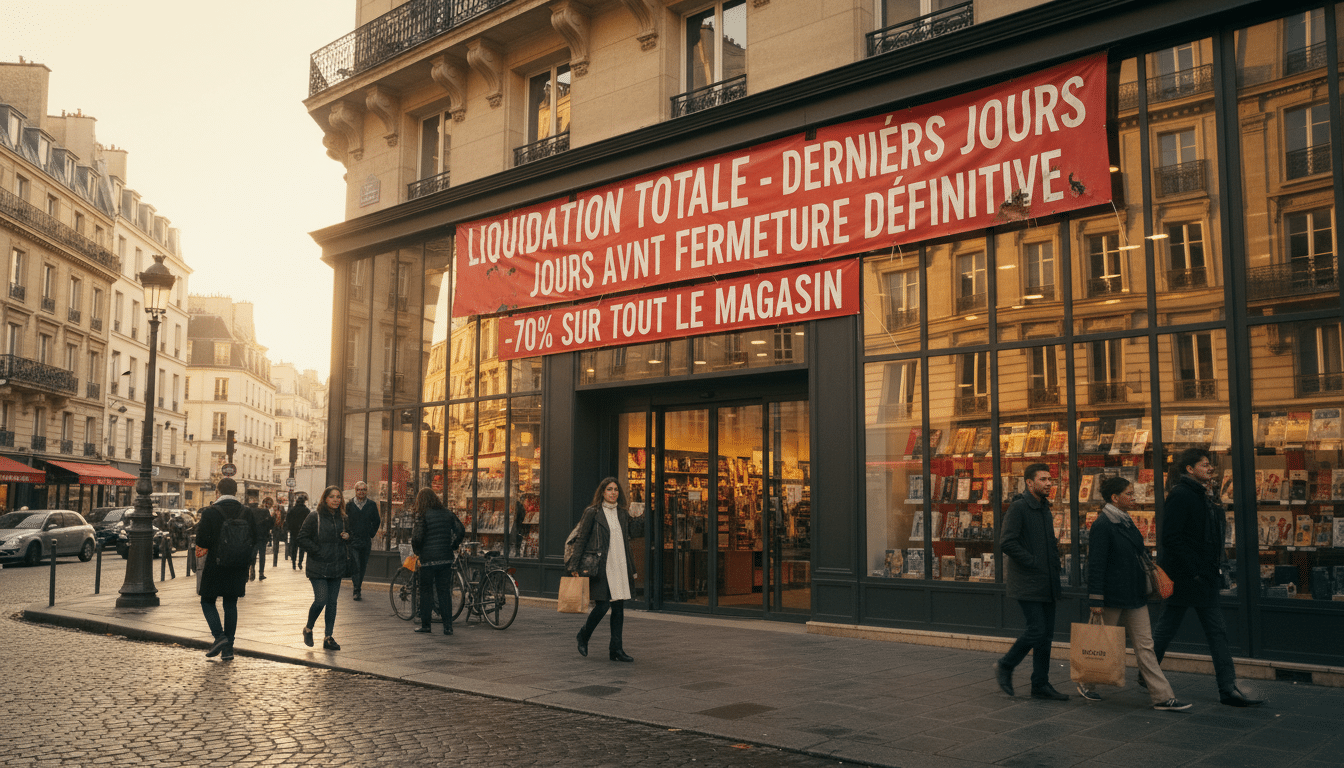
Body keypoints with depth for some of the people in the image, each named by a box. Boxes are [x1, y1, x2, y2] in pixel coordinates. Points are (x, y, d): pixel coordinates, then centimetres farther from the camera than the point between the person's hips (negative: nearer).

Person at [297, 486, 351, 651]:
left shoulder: (344, 519, 11)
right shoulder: (314, 516, -5)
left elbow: (348, 542, 23)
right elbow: (302, 538, -7)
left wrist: (347, 538, 0)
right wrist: (317, 551, -13)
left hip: (337, 568, 5)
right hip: (318, 568, -5)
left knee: (332, 602, 5)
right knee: (321, 600, -12)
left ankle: (328, 637, 14)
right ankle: (308, 629, 15)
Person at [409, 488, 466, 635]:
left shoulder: (422, 515, -7)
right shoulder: (448, 513, 7)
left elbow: (417, 537, -15)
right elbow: (461, 531, 3)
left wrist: (416, 550, 4)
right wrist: (452, 547, 12)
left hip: (428, 558, -4)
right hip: (446, 558, 4)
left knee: (426, 591, 8)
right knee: (445, 592, 7)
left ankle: (425, 624, 12)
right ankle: (448, 626, 4)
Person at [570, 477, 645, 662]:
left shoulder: (622, 513, 13)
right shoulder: (593, 512, -3)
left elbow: (634, 532, 8)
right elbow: (581, 538, -2)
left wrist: (643, 516, -3)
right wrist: (574, 564, -6)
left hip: (620, 566, 5)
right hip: (601, 567, -5)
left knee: (619, 607, 5)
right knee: (602, 605, -7)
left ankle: (616, 649, 11)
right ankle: (583, 636, 20)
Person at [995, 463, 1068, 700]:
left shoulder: (1045, 508, 16)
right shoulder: (1018, 507, -11)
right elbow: (1008, 544, -19)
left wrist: (1055, 549, 8)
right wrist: (1034, 562, -17)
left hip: (1046, 583, 8)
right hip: (1027, 583, -8)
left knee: (1046, 634, 9)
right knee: (1036, 631, -10)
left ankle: (1040, 684, 16)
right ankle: (1005, 666, 10)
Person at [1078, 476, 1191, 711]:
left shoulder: (1126, 521, 11)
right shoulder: (1102, 525, -16)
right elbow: (1096, 565, -18)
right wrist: (1096, 600, -20)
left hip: (1134, 595, 8)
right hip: (1113, 597, -8)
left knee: (1145, 646, 6)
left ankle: (1162, 696, 6)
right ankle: (1086, 682, 26)